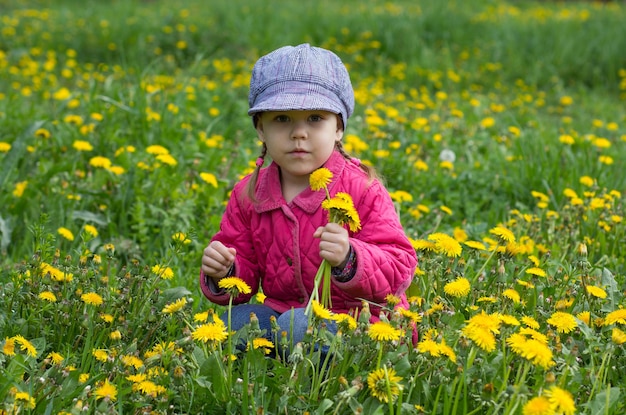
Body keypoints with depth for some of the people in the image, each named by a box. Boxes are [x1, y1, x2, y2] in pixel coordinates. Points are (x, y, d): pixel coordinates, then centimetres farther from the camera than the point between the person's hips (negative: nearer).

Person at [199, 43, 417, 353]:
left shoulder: (362, 190, -12)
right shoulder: (249, 195, 3)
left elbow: (399, 271, -15)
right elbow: (246, 269, 11)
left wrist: (349, 260, -34)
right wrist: (223, 274, -13)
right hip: (281, 311, 5)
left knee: (296, 326, -32)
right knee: (237, 321, -23)